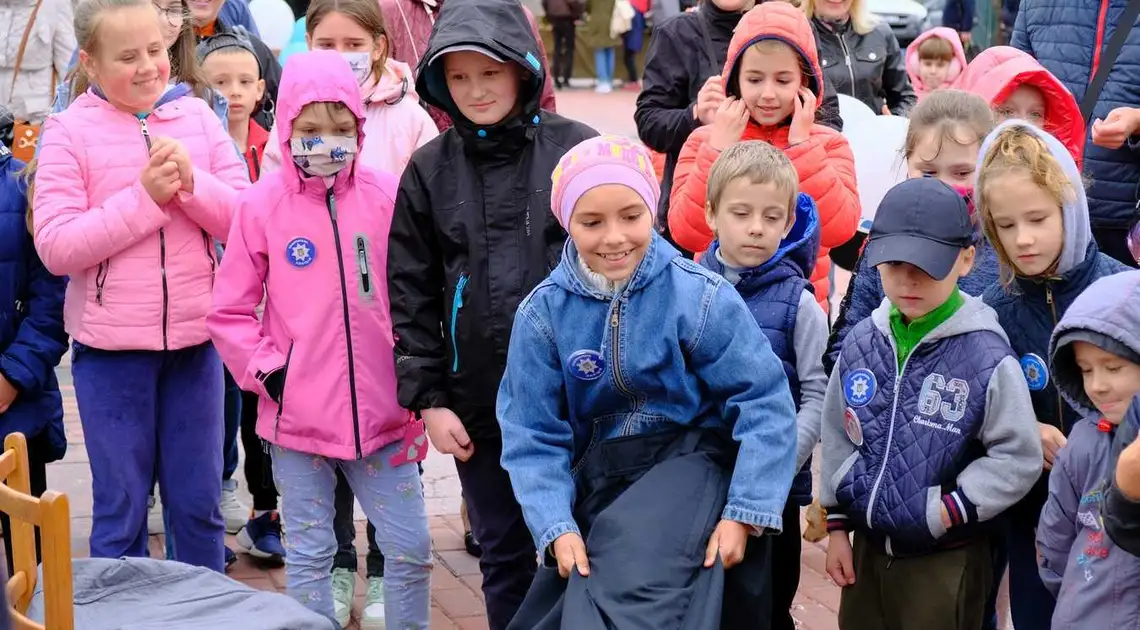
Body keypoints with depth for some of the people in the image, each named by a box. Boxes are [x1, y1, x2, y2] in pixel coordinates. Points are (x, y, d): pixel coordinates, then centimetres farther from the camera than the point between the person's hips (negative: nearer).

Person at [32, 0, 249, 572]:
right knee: (120, 510, 9)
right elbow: (55, 246, -12)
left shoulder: (196, 116, 3)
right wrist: (144, 196, -17)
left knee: (198, 503, 14)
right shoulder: (69, 131, -5)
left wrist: (192, 182, -16)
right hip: (111, 347, -2)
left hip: (195, 337, 2)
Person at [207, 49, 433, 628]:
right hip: (298, 419, -1)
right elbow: (230, 311, 2)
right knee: (308, 554, 9)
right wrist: (267, 371, -7)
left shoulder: (387, 196, -3)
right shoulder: (262, 204, -4)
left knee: (410, 548, 7)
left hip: (382, 412, 1)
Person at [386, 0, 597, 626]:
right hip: (478, 403, 2)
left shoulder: (577, 150, -3)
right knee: (504, 555, 13)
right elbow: (411, 295, 5)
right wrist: (427, 397, -1)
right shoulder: (428, 170, 3)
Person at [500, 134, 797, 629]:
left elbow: (764, 403, -10)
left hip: (685, 464, -4)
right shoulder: (543, 311, -5)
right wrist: (558, 527, -16)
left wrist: (744, 512, -16)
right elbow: (533, 437, -3)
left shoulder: (699, 296, -14)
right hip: (595, 478, 4)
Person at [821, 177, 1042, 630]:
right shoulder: (863, 341, -1)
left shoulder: (987, 356, -17)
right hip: (867, 548, 5)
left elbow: (1018, 459, -12)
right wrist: (836, 525, 9)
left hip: (947, 559, -5)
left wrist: (946, 512, -16)